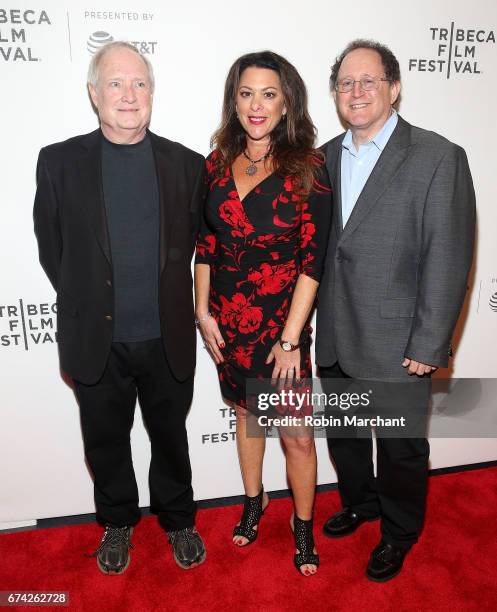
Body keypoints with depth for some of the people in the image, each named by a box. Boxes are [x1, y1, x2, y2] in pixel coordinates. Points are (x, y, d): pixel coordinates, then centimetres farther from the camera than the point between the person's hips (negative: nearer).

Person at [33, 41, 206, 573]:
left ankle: (177, 519, 43)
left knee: (170, 438, 18)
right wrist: (84, 304, 5)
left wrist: (165, 299, 6)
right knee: (106, 441, 18)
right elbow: (51, 249, 4)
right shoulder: (59, 162, -3)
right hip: (96, 342, 0)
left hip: (167, 340, 0)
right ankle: (117, 523, 44)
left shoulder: (186, 164, -2)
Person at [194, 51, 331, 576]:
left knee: (296, 433, 5)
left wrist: (290, 338, -15)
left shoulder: (306, 168, -10)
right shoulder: (217, 163, 2)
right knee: (246, 412, 21)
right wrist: (203, 311, 0)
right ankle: (253, 501, 45)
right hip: (227, 321, 4)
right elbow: (205, 243, 6)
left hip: (281, 322, -3)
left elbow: (313, 258, -13)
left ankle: (303, 524, 33)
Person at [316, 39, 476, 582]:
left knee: (401, 447, 15)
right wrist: (311, 324, 5)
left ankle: (398, 532, 41)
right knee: (343, 434, 23)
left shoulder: (438, 158, -10)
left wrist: (428, 347, -14)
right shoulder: (324, 158, 7)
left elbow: (448, 261, -13)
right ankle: (358, 503, 50)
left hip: (396, 346, -5)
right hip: (333, 339, 5)